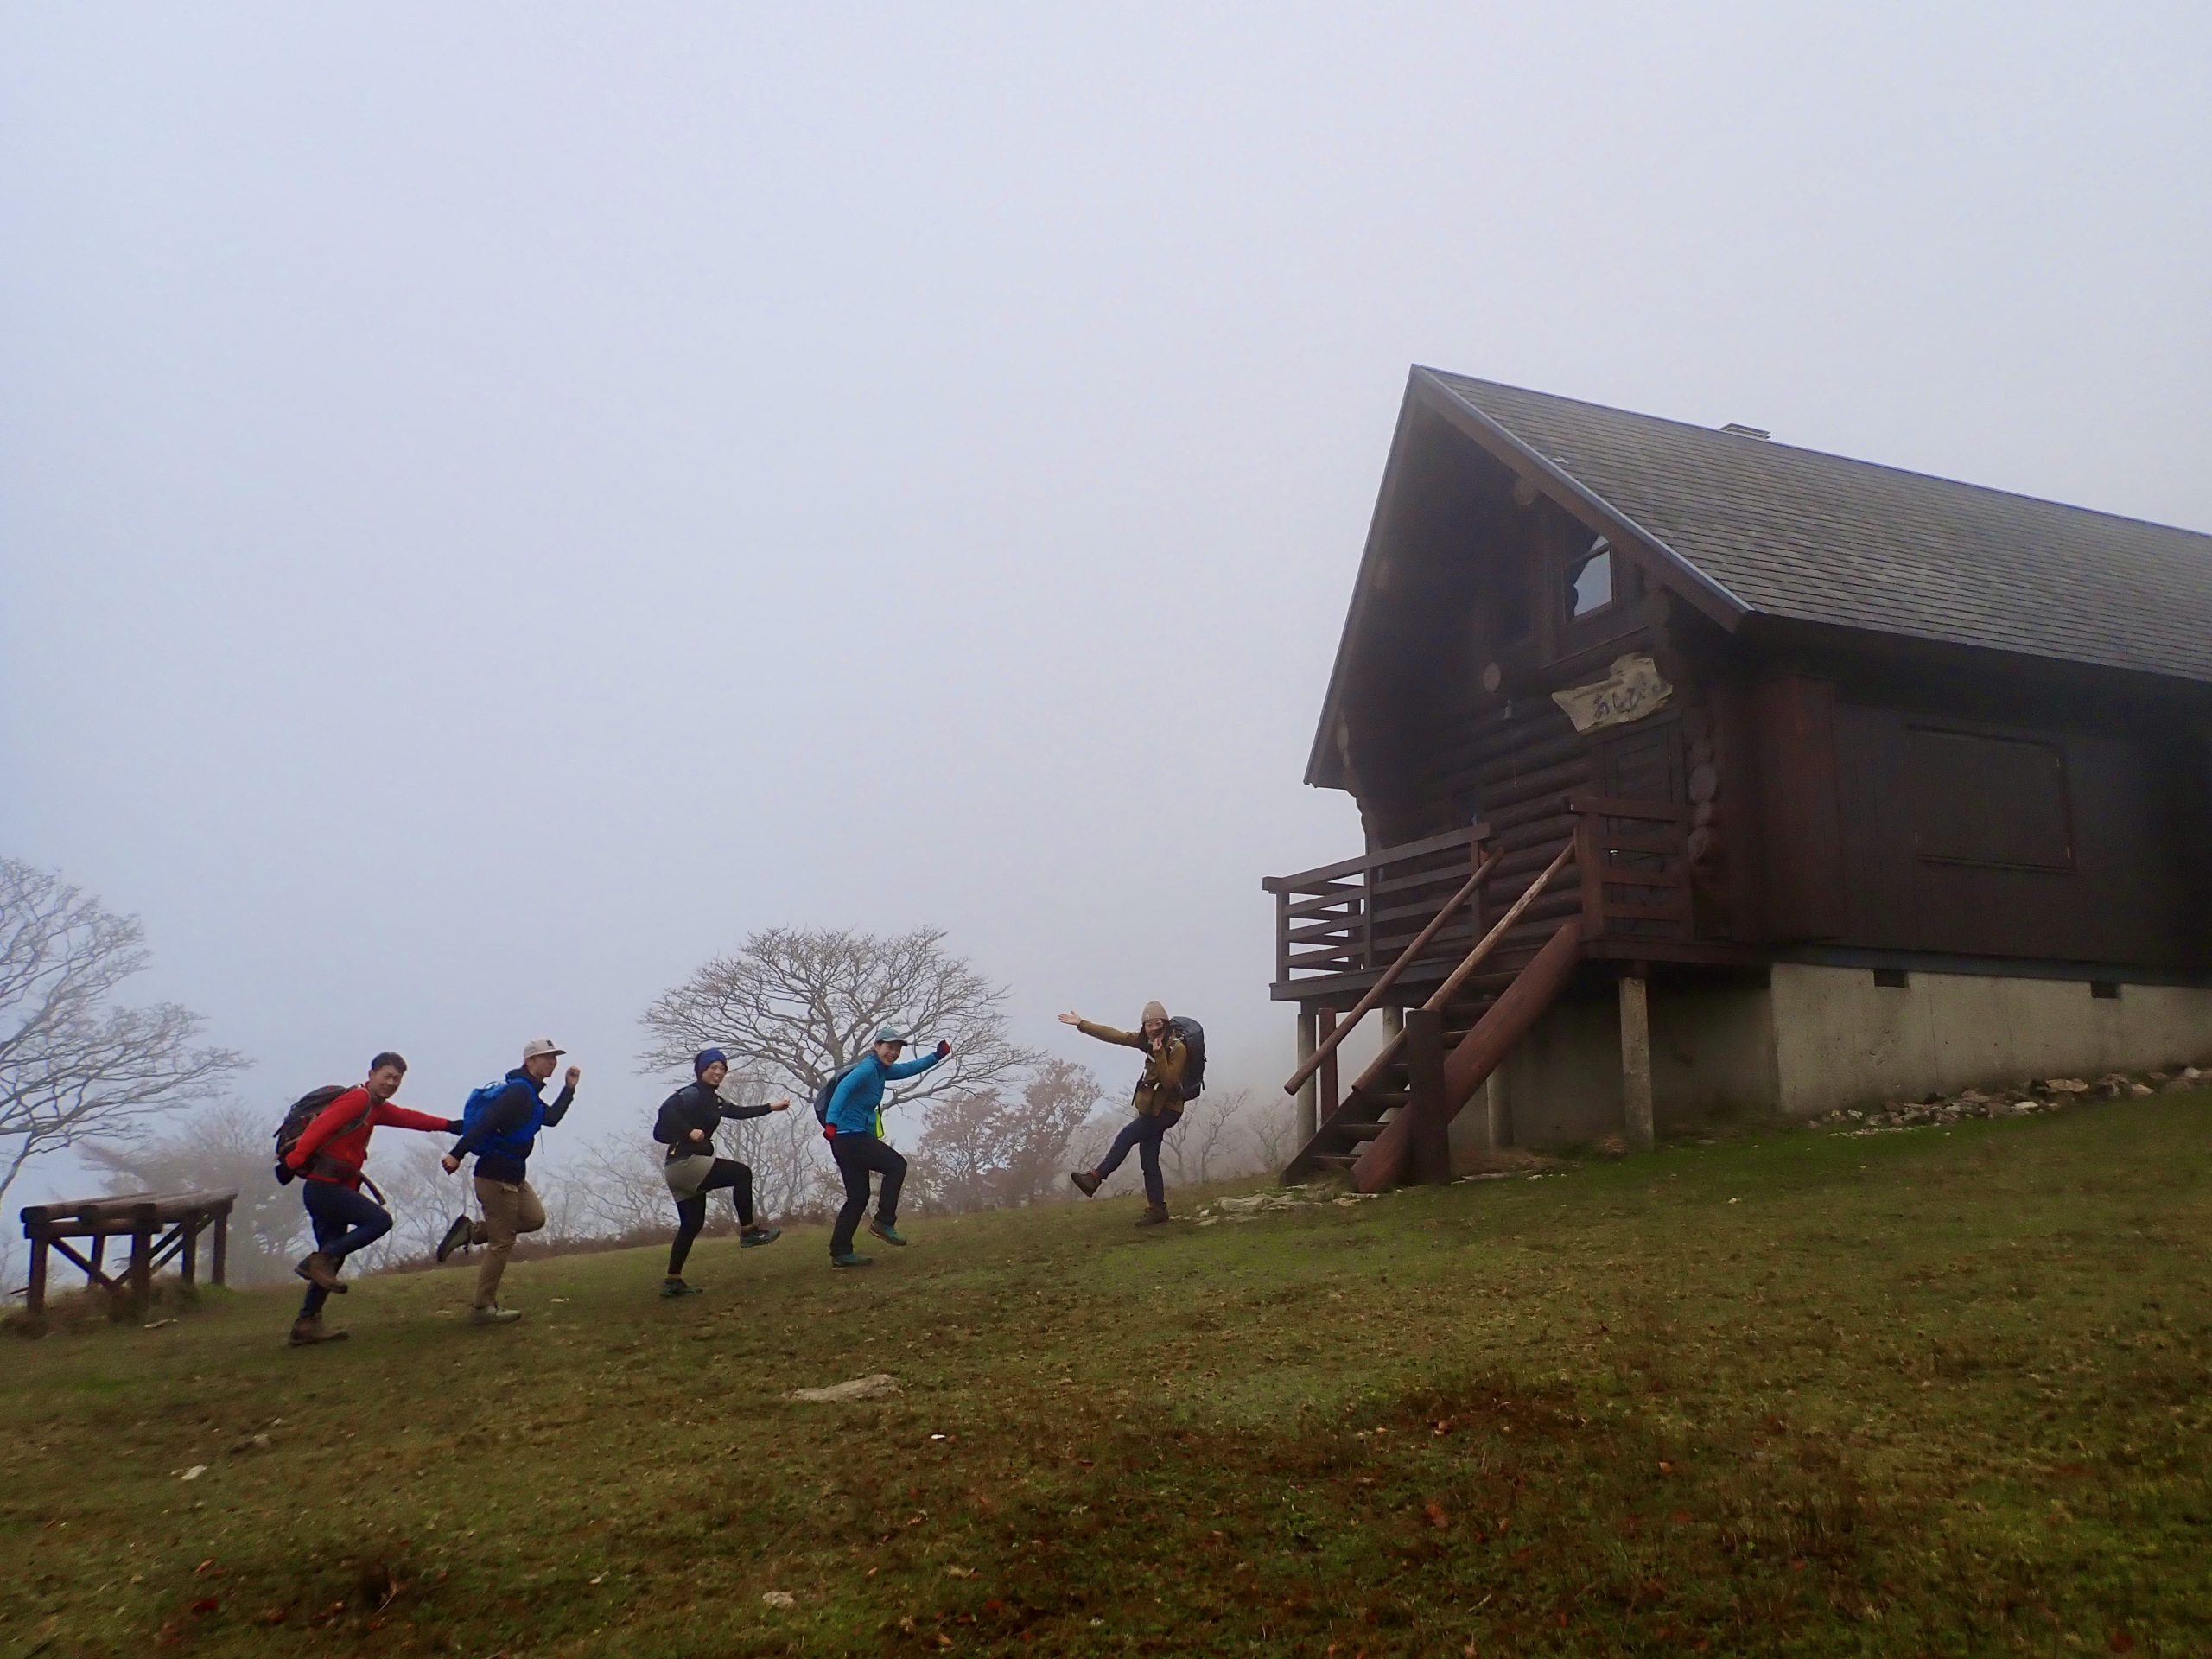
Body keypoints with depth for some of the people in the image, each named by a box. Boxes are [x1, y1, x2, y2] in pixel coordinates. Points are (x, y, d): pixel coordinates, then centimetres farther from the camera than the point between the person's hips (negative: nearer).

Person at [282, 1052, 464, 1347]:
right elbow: (320, 1127, -20)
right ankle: (320, 1258, -13)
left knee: (334, 1256, 10)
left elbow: (408, 1118, 26)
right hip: (324, 1186, -10)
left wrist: (448, 1125, 25)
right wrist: (294, 1160, -28)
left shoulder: (376, 1107, 18)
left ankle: (306, 1324, 13)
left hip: (330, 1189, 10)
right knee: (380, 1220, -13)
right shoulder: (358, 1099, -11)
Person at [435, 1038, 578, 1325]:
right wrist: (457, 1155, -33)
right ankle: (483, 1309, 5)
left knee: (535, 1218, 9)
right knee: (503, 1242, -4)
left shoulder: (529, 1094, 15)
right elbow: (485, 1122, -26)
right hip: (496, 1176, -10)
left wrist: (570, 1088, 19)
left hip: (513, 1175, 10)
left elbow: (551, 1118, 23)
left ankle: (471, 1231, 10)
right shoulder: (518, 1091, -17)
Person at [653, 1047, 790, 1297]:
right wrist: (690, 1131, -30)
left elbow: (738, 1112, 28)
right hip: (685, 1162, -10)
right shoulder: (693, 1093, -10)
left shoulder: (711, 1099, 19)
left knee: (691, 1225, 12)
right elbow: (667, 1109, -27)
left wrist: (771, 1107, 27)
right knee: (741, 1173, -9)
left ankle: (672, 1281, 13)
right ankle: (748, 1231, -5)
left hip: (681, 1168, 10)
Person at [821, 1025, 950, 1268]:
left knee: (858, 1196, 10)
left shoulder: (881, 1069, 16)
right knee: (896, 1165, -4)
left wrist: (937, 1056, 26)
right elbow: (843, 1087, -30)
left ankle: (840, 1253, 10)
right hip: (852, 1136, -10)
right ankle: (884, 1222, -5)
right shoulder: (868, 1067, -13)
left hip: (846, 1139, 10)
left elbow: (909, 1069, 31)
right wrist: (832, 1121, -41)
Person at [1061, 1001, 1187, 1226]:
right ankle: (1157, 1209, 9)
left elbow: (1169, 1082, -25)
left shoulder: (1177, 1048, -17)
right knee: (1149, 1162, 6)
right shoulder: (1148, 1040, 4)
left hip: (1166, 1109, -8)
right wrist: (1081, 1024, 2)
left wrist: (1159, 1053, -29)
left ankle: (1095, 1178, -7)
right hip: (1152, 1108, 8)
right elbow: (1114, 1036, 5)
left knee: (1126, 1136, -14)